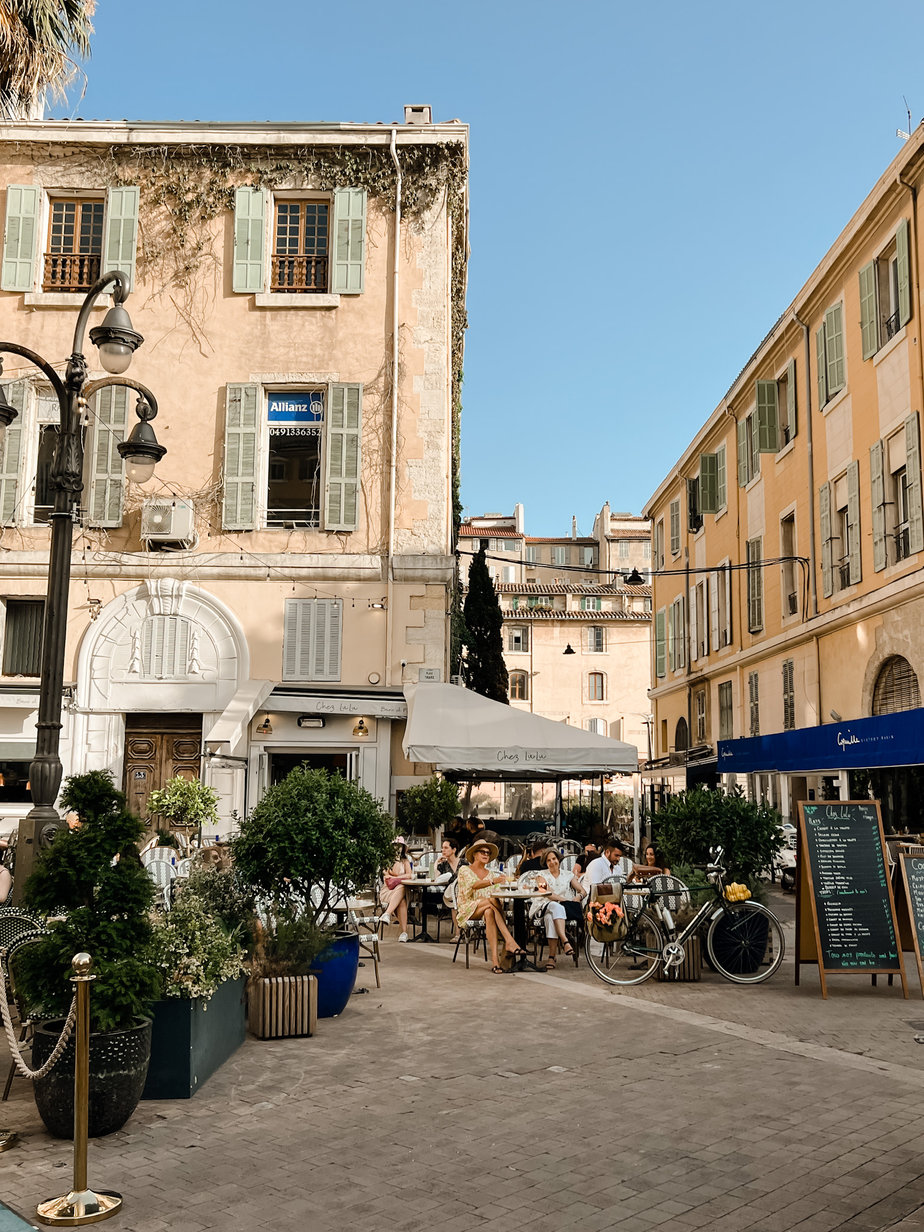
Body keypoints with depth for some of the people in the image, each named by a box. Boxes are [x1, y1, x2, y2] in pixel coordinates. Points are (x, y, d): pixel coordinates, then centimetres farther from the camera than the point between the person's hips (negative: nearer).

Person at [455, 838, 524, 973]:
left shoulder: (490, 874, 20)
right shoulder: (465, 870, 3)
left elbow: (497, 894, 8)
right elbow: (473, 885, -19)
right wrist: (493, 881, -35)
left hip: (487, 909, 4)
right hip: (467, 910, -4)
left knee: (489, 912, -35)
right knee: (491, 901, -33)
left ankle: (495, 959, -47)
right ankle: (509, 941, -43)